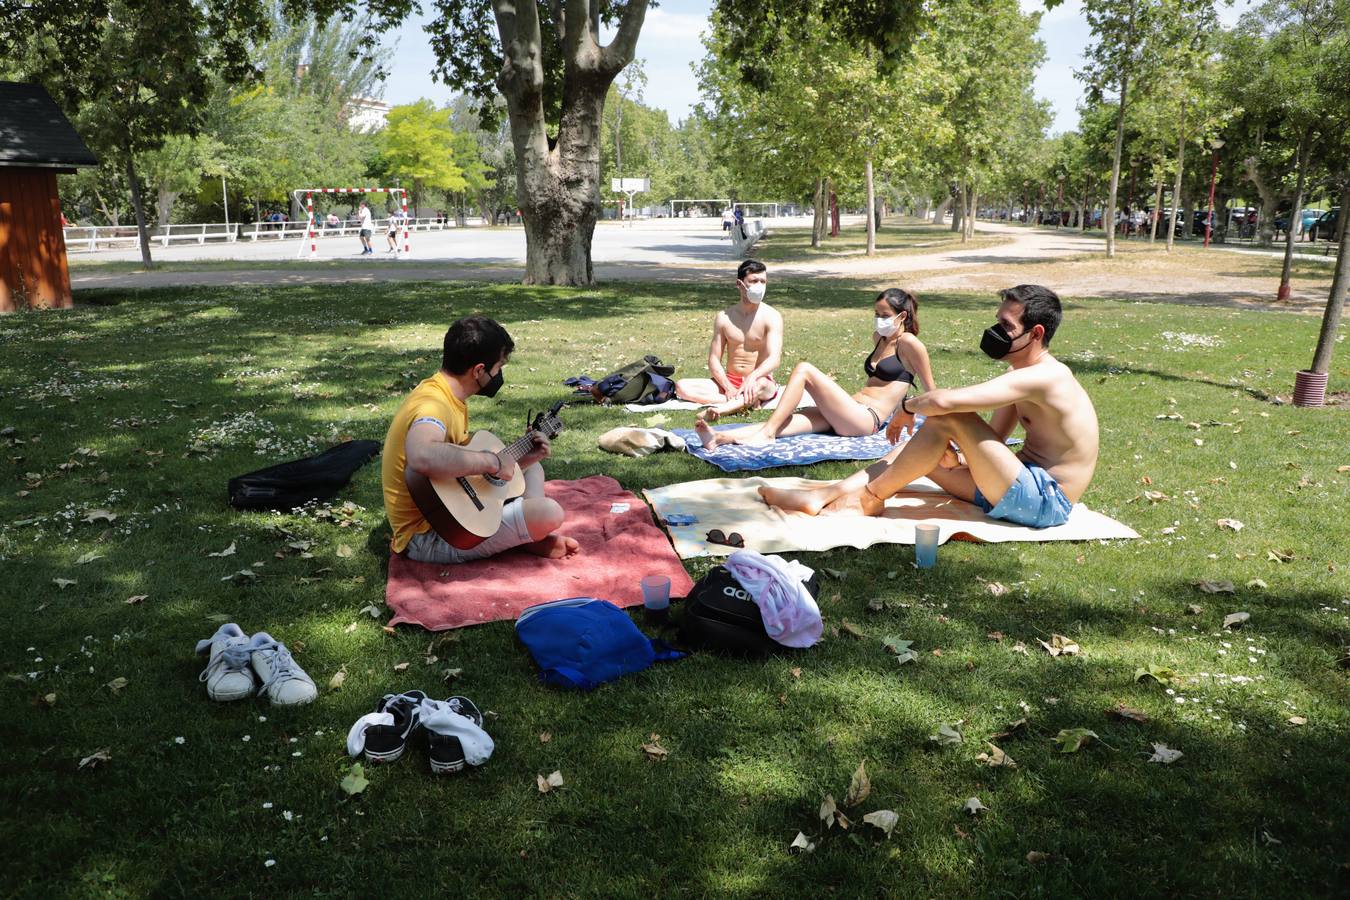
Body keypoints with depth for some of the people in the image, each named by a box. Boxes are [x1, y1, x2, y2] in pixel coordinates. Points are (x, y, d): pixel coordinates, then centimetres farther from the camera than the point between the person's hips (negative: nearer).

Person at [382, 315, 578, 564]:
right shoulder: (432, 406, -25)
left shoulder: (446, 396, 7)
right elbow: (422, 457, -48)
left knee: (533, 469, 20)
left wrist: (524, 458, 6)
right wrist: (492, 461, -35)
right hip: (429, 536, -11)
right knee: (549, 513, -25)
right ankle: (527, 541, 4)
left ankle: (529, 535, 1)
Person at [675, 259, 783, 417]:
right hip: (729, 381, 4)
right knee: (681, 386, -19)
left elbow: (774, 359, -18)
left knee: (762, 385, -40)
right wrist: (728, 388, -18)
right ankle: (747, 401, -29)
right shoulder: (724, 317, 4)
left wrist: (753, 377, -40)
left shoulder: (772, 316, -5)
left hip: (760, 380, -4)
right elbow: (714, 360, 2)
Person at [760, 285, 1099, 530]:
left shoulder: (1044, 376, -20)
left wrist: (906, 405, -10)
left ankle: (871, 495, -11)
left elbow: (943, 400, -31)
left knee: (949, 417, -23)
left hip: (1045, 501, -10)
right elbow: (990, 439, 16)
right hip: (1026, 486, 10)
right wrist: (955, 453, -7)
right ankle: (823, 496, -7)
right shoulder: (1022, 376, 13)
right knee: (925, 446, 3)